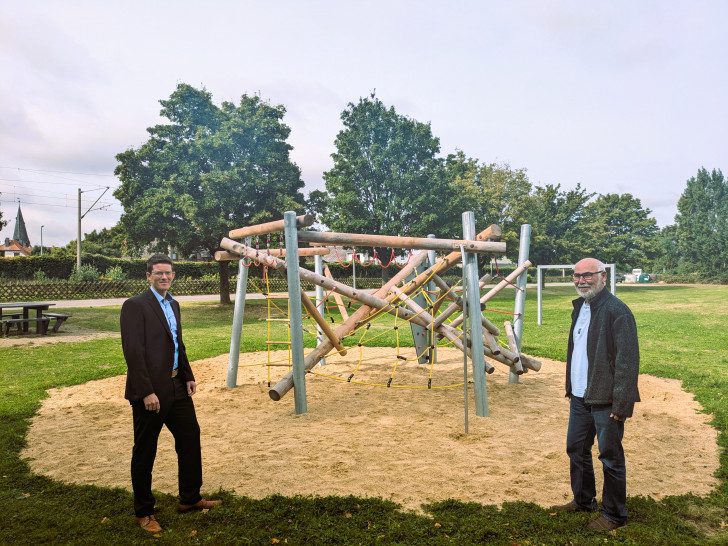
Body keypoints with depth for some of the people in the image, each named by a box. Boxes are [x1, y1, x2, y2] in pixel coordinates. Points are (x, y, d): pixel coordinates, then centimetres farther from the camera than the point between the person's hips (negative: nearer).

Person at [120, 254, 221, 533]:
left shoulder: (173, 304, 13)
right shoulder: (135, 306, -13)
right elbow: (133, 352, -18)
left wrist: (188, 376, 11)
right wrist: (146, 392, -21)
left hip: (177, 387, 8)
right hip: (150, 391, -8)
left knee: (190, 438, 14)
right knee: (145, 452, 6)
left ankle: (190, 498, 31)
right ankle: (143, 512, 23)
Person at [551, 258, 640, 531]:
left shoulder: (616, 311, -17)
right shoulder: (580, 307, 11)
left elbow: (628, 361, -19)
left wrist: (621, 404, -21)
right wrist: (570, 387, 16)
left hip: (605, 400, -9)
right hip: (580, 397, 9)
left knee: (610, 457, 6)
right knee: (576, 449, 19)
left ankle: (614, 515, 23)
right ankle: (583, 501, 38)